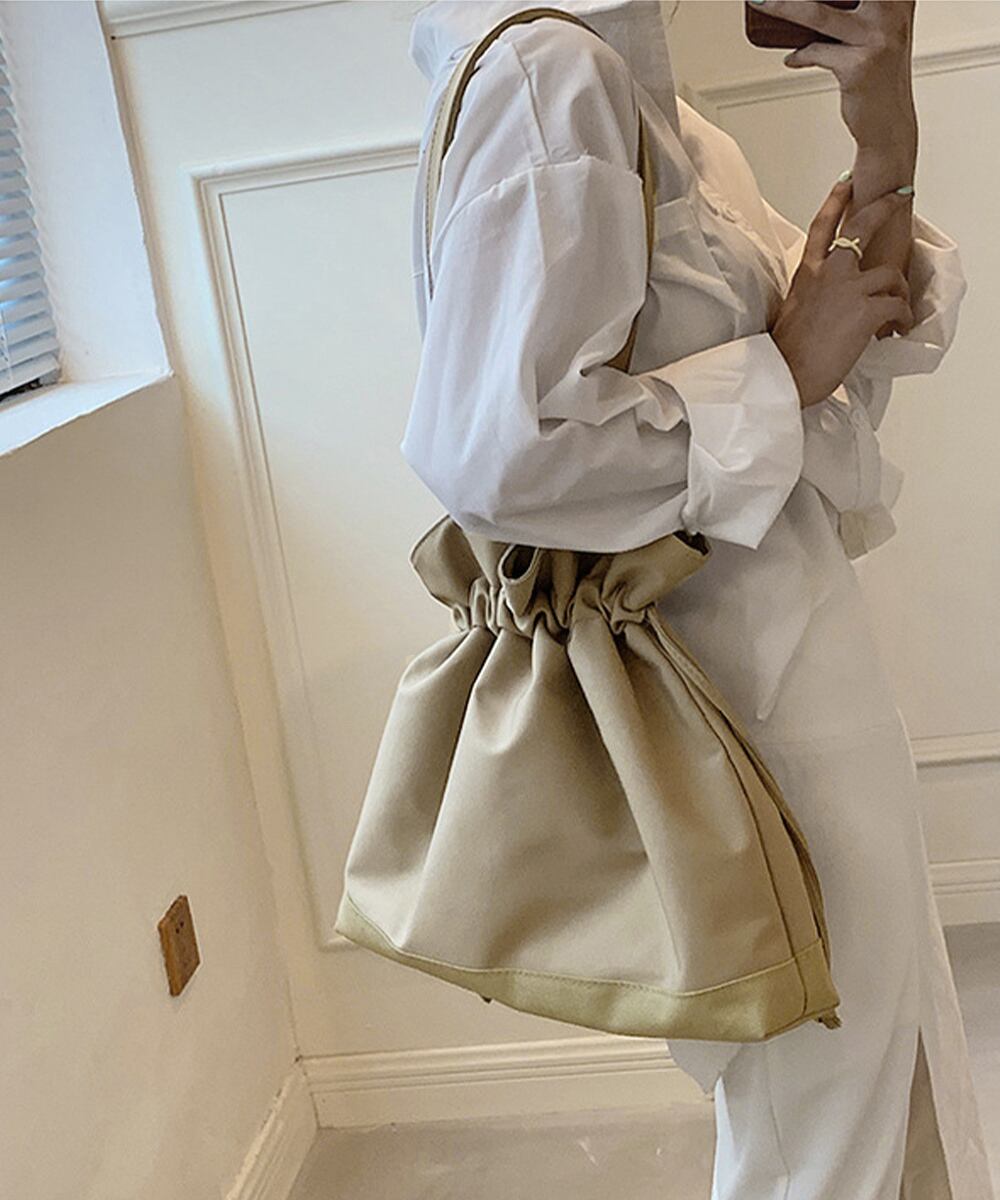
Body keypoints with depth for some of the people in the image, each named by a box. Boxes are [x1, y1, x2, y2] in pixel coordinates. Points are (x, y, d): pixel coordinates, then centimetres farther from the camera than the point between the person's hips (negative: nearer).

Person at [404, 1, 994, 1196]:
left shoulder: (678, 128, 11)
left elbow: (878, 336, 10)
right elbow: (499, 450, -31)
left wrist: (885, 147, -8)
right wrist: (785, 372, -19)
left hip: (797, 654, 10)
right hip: (746, 690, -10)